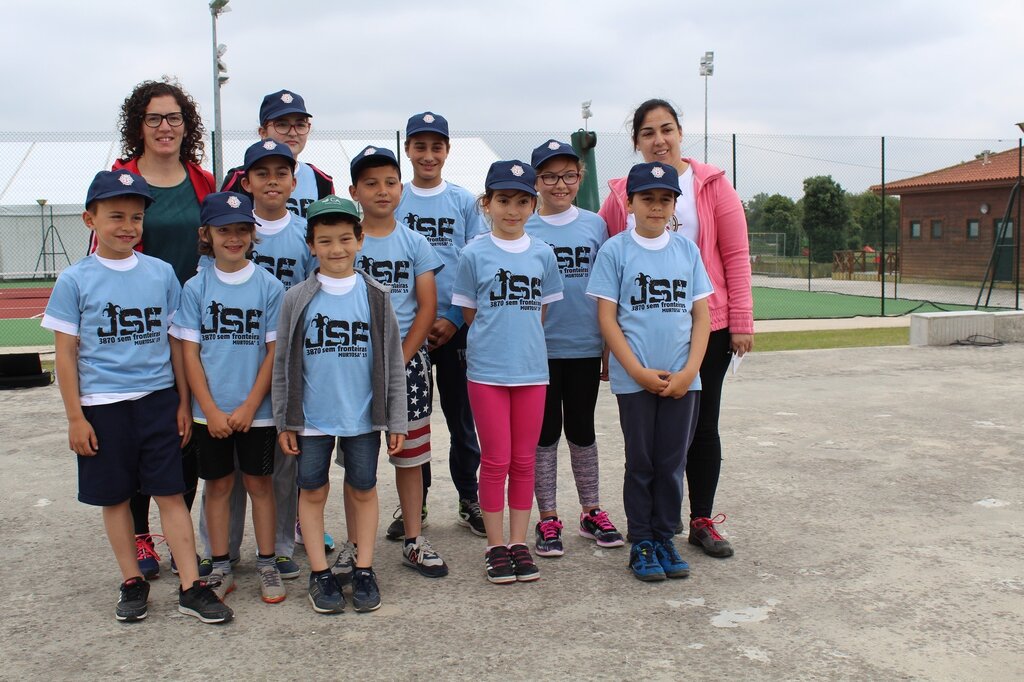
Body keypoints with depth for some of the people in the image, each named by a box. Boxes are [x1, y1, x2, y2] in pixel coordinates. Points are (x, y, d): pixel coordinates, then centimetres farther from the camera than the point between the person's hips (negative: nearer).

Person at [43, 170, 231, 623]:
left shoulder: (161, 273, 3)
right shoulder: (75, 280, -3)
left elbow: (175, 341, 7)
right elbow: (66, 353, -1)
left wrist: (184, 402, 7)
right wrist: (75, 416, -4)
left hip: (158, 400, 1)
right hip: (103, 405, -1)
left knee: (171, 493, 2)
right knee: (116, 498, 10)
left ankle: (191, 587, 7)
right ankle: (132, 582, 25)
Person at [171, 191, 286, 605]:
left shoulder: (269, 287, -4)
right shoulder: (195, 288, -1)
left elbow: (275, 351, -5)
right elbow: (189, 352, -2)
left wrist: (249, 407, -10)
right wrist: (211, 411, -9)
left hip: (257, 411, -1)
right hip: (210, 412, 1)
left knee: (259, 482, 8)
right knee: (217, 485, 11)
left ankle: (267, 565, 20)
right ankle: (221, 569, 22)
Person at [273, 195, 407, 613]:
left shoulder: (376, 296, -1)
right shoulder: (297, 299, -2)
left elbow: (393, 362, 2)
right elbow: (283, 364, 3)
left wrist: (396, 421, 0)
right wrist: (284, 421, 1)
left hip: (363, 417, 0)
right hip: (312, 417, 0)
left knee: (363, 489, 9)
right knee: (313, 490, 7)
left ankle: (363, 571, 21)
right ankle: (320, 573, 20)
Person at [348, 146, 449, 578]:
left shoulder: (414, 243, 5)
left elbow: (427, 306, 2)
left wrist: (402, 357, -9)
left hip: (406, 361, 1)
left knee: (410, 454, 7)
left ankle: (413, 541, 18)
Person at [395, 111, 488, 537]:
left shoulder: (464, 201, 5)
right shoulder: (393, 201, 5)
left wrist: (454, 319, -8)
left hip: (455, 326, 0)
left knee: (461, 417, 6)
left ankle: (469, 500, 19)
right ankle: (414, 503, 20)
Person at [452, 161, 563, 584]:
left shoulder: (542, 254, 5)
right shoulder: (474, 254, -2)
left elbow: (543, 311, 12)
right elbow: (469, 314, 3)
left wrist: (521, 339, 3)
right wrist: (498, 339, 1)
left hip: (532, 369, 3)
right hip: (487, 370, -2)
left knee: (524, 461, 9)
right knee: (495, 461, 4)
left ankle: (519, 543, 20)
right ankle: (496, 546, 15)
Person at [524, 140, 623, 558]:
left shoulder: (595, 225, 4)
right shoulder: (523, 230, 0)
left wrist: (611, 348, 4)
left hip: (584, 347, 2)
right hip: (540, 348, -1)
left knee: (582, 430, 13)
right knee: (545, 433, 7)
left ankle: (592, 512, 25)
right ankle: (547, 519, 17)